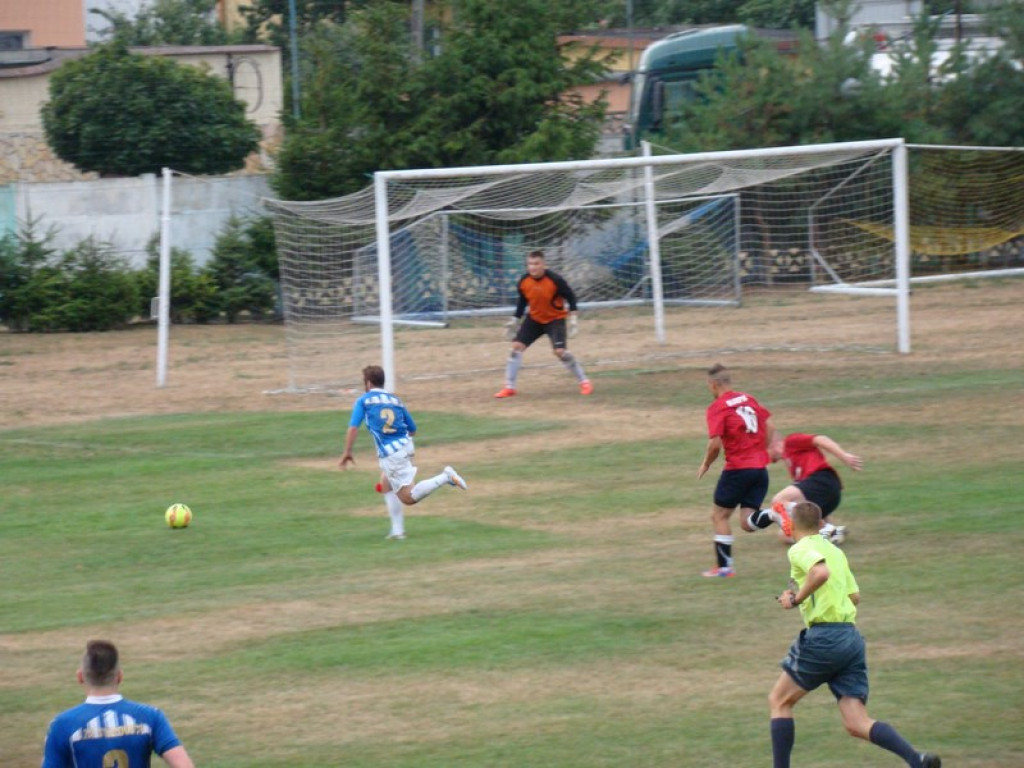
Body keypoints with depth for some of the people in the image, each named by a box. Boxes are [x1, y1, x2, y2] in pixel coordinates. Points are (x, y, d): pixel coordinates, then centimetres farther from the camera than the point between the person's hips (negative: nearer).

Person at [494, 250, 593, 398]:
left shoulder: (555, 280, -23)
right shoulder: (523, 282, -10)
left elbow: (570, 297, -11)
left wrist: (573, 317, -17)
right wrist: (515, 320, 9)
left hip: (555, 318, -4)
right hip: (534, 318, 4)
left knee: (560, 351, -18)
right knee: (516, 346, -7)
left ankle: (584, 382, 0)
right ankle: (509, 387, 2)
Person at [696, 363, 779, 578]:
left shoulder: (717, 407, -9)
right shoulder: (749, 399, 11)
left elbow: (715, 444, -16)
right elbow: (770, 427, 14)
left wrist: (706, 465, 1)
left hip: (737, 468, -6)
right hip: (760, 467, 6)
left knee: (719, 516, 11)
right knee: (747, 522, 6)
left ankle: (724, 567, 12)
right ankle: (775, 514, -23)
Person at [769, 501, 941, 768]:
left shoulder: (801, 549, -4)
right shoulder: (835, 551, 21)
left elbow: (821, 572, -26)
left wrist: (796, 599, -12)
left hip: (823, 637, -7)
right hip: (851, 638, 7)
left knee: (779, 701, 12)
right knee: (857, 724, 0)